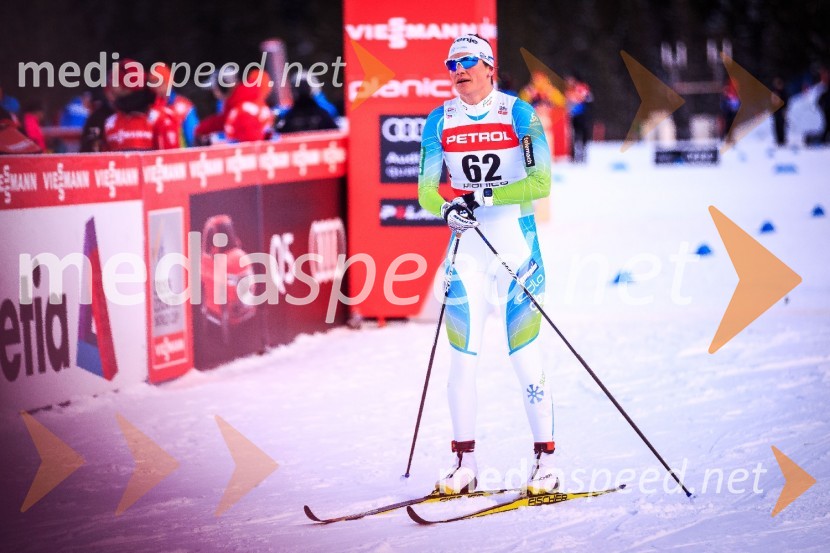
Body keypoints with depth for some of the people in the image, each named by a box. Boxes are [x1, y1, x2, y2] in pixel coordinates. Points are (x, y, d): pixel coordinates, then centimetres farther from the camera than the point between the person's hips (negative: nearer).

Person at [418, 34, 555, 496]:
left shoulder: (519, 114, -5)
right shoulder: (440, 122, 5)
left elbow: (541, 182, -12)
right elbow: (426, 190, 4)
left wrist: (484, 198, -22)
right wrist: (448, 210, -18)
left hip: (517, 243, -3)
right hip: (467, 245, 3)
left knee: (524, 353, -3)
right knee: (463, 354, 1)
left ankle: (546, 460, 5)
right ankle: (465, 463, 9)